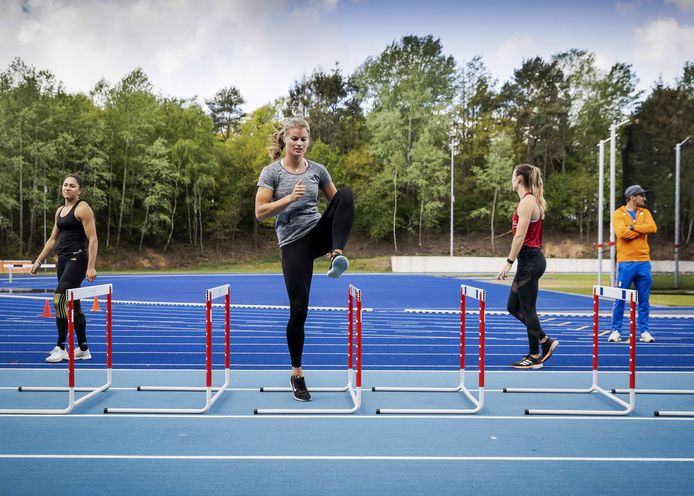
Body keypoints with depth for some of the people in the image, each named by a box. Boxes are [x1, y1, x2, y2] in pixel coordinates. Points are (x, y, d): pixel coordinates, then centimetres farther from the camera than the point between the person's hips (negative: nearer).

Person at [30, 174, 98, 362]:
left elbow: (93, 239, -13)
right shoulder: (60, 211, 17)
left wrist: (90, 267, -20)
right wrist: (38, 261, 18)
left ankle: (60, 347, -6)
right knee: (73, 305, 9)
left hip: (77, 259, -8)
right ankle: (83, 349, 16)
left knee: (59, 300, -15)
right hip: (63, 260, 8)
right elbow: (53, 239, 22)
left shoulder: (83, 209, -7)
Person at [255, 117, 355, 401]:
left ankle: (336, 256, -36)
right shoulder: (271, 172, 0)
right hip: (293, 242, -2)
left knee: (346, 194, -25)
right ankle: (296, 374, 14)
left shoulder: (317, 170, 9)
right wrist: (290, 198, -18)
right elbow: (260, 213, -7)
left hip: (319, 232, 3)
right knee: (299, 309, -5)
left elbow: (336, 201, 17)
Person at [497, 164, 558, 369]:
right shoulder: (533, 200, 16)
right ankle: (545, 341, 21)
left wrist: (509, 262, -18)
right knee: (513, 307, 15)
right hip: (532, 259, 10)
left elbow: (520, 235, -19)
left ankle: (534, 357, 11)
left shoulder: (526, 202, -14)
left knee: (527, 309, 0)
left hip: (529, 260, -10)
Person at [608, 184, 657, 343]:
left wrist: (633, 227, -11)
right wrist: (642, 231, -6)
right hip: (625, 262, -4)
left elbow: (652, 228, -5)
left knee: (644, 299, 7)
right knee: (620, 299, 0)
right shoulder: (618, 214, 0)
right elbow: (622, 232, -17)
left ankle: (644, 331, 15)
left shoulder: (645, 213, 13)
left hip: (643, 261, 4)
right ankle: (616, 330, 9)